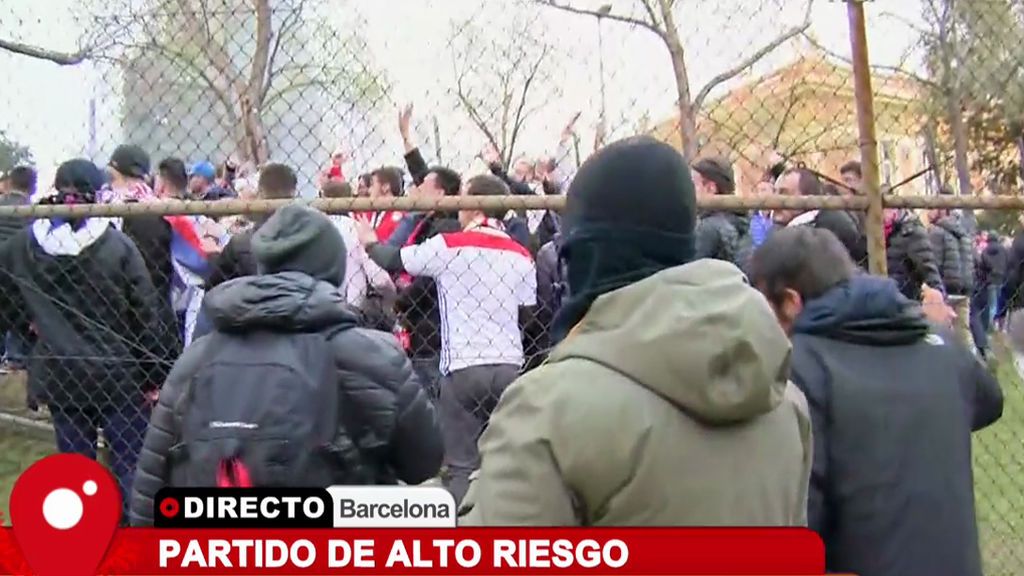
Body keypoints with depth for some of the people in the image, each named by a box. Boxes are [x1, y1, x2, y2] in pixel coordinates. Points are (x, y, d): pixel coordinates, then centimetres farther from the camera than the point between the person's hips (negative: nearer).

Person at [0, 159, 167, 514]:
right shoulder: (118, 245, -11)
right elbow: (144, 314, -9)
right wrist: (153, 374, -1)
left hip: (58, 374, 3)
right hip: (117, 372, -3)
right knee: (130, 463, 6)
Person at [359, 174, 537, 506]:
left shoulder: (450, 246, -5)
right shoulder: (521, 256, 5)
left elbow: (394, 261, 7)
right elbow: (525, 315, 12)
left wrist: (370, 243, 28)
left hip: (465, 368, -3)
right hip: (509, 368, 4)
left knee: (462, 465, 0)